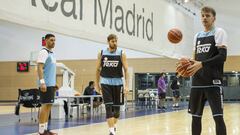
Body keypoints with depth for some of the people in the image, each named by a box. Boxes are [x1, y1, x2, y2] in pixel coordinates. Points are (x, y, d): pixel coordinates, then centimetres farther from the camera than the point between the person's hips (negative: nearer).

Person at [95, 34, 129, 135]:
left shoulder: (121, 54, -3)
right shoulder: (101, 54, 0)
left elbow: (126, 70, -6)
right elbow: (98, 70, 9)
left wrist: (126, 85, -14)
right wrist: (97, 84, 8)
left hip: (118, 83, 1)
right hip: (106, 83, 0)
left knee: (116, 107, 10)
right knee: (108, 107, -10)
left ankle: (114, 125, 33)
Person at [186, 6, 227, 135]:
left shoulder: (219, 32, -1)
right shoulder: (197, 36, 18)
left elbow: (222, 56, -13)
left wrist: (201, 64, -22)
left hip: (213, 81, -6)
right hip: (198, 81, 6)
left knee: (218, 116, -8)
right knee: (195, 116, 9)